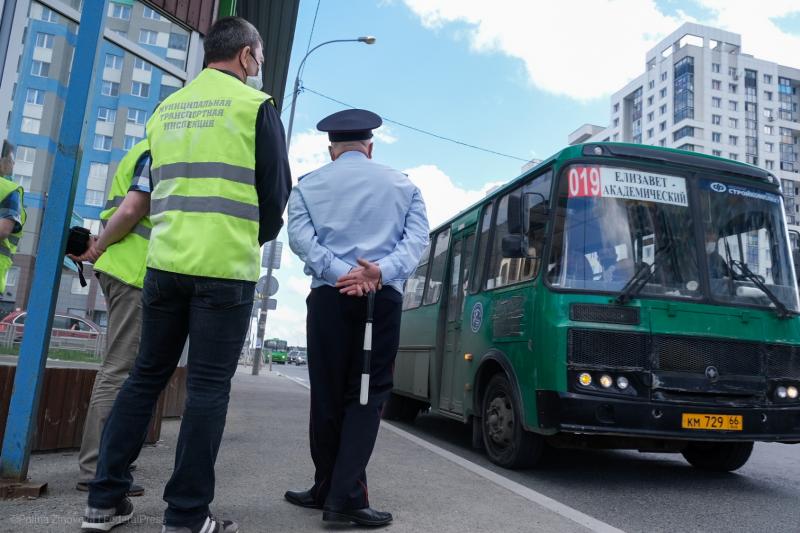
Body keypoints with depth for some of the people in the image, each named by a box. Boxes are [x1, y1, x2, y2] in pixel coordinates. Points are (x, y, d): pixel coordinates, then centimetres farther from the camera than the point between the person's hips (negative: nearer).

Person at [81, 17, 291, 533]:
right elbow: (276, 190, -1)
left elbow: (157, 185, 20)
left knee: (146, 376, 13)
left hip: (165, 260, 6)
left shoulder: (167, 108, 17)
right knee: (209, 387, 0)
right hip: (226, 266, -5)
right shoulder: (256, 106, -1)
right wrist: (257, 238, 16)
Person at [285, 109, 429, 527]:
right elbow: (418, 237, 0)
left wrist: (340, 273, -12)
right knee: (367, 394, 2)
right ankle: (345, 496, -5)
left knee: (327, 394, 9)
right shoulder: (403, 185, 15)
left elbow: (300, 238, -3)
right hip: (385, 298, 0)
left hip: (329, 296, 0)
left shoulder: (308, 185, 13)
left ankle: (328, 489, 18)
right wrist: (381, 271, -13)